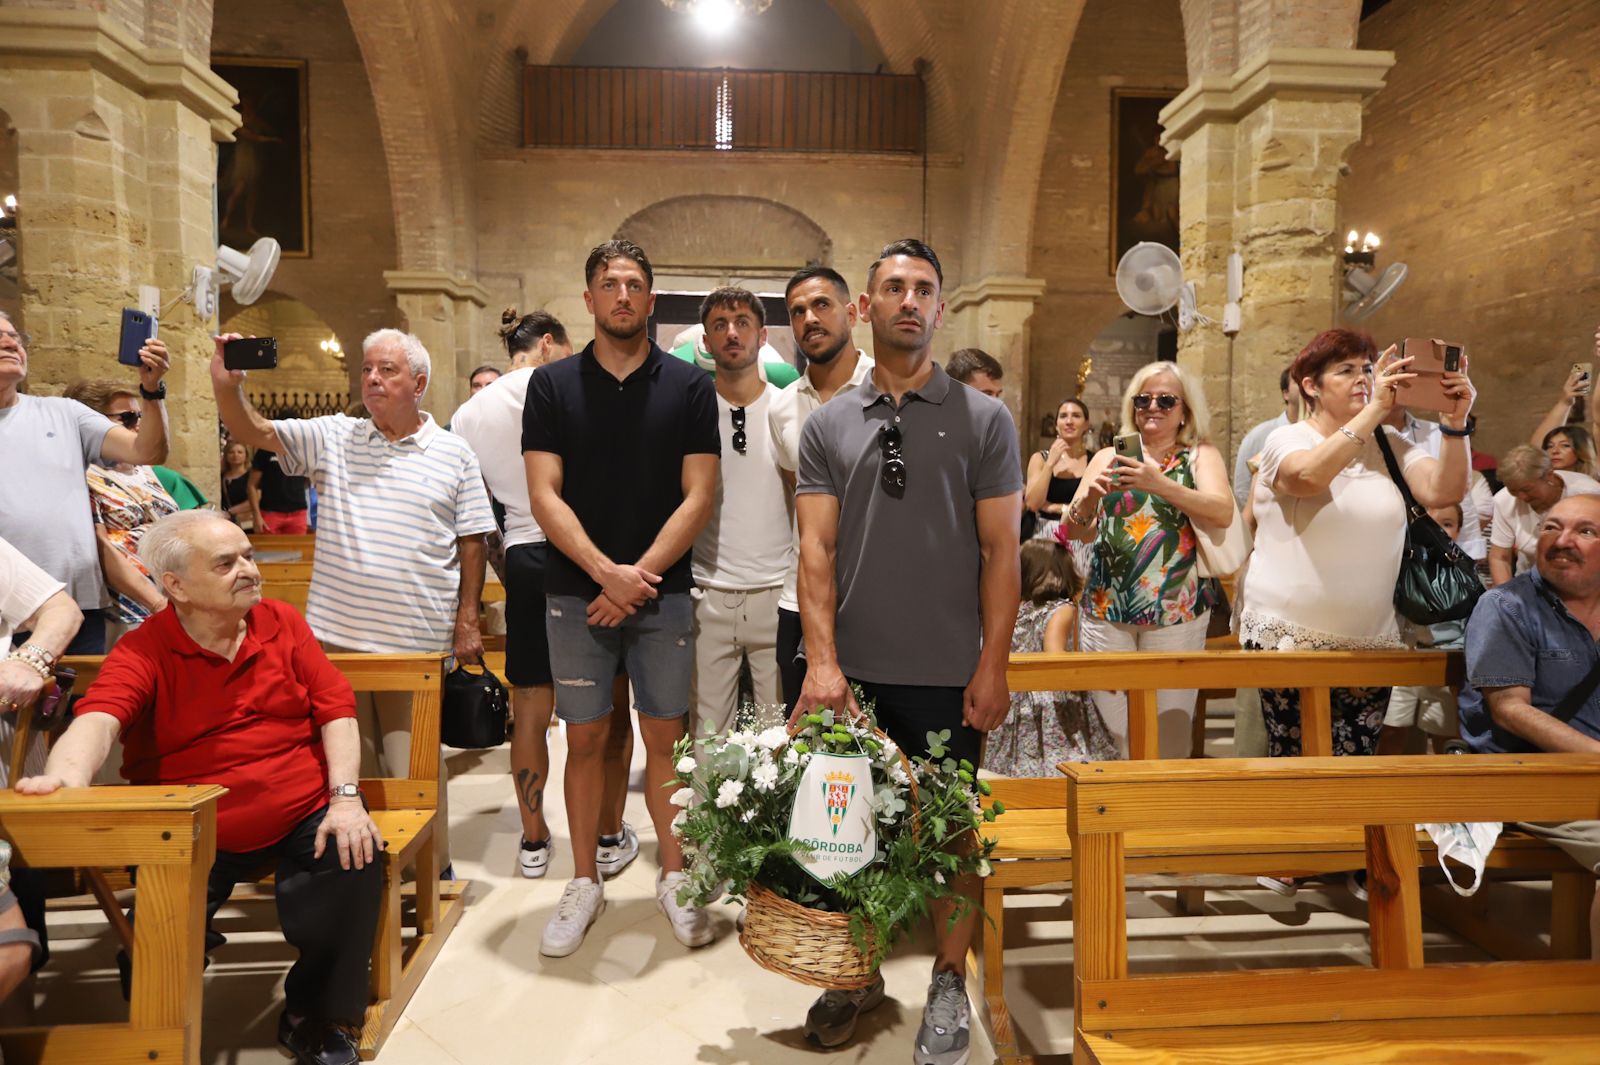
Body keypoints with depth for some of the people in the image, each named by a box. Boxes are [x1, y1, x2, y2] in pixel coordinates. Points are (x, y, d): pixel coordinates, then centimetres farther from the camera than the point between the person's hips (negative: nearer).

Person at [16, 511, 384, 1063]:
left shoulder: (283, 622, 4)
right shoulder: (143, 652, -4)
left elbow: (335, 708, 1)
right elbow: (98, 719, -23)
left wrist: (345, 797, -11)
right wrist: (69, 771, -47)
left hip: (306, 816, 2)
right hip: (196, 837, -1)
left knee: (357, 861, -22)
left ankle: (317, 1018, 4)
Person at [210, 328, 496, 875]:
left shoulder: (455, 454, 3)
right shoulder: (332, 438, 7)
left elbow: (471, 542, 3)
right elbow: (253, 432, 3)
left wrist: (467, 619, -1)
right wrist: (227, 385, -17)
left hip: (417, 640, -2)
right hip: (336, 632, 2)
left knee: (414, 762, 5)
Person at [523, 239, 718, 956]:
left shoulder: (689, 386, 2)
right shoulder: (552, 385, 3)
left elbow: (698, 495, -3)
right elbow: (545, 496, -3)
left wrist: (640, 576, -12)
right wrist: (608, 572, -15)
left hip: (661, 593, 0)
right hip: (576, 593, 1)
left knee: (664, 738, 7)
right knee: (585, 739, 8)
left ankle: (674, 878, 22)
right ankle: (584, 884, 23)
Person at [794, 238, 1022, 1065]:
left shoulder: (984, 420, 2)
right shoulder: (827, 425, 6)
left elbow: (1000, 552, -1)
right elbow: (816, 547, 0)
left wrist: (993, 666, -6)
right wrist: (821, 661, -9)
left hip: (948, 674, -1)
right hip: (852, 671, 2)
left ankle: (948, 985, 29)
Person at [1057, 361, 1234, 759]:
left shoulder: (1201, 456, 6)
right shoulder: (1109, 457, 11)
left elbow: (1223, 514, -13)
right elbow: (1074, 531, 4)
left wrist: (1160, 485, -27)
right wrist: (1088, 499, -18)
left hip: (1175, 610, -1)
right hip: (1105, 609, 2)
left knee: (1169, 734, 2)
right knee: (1109, 733, 2)